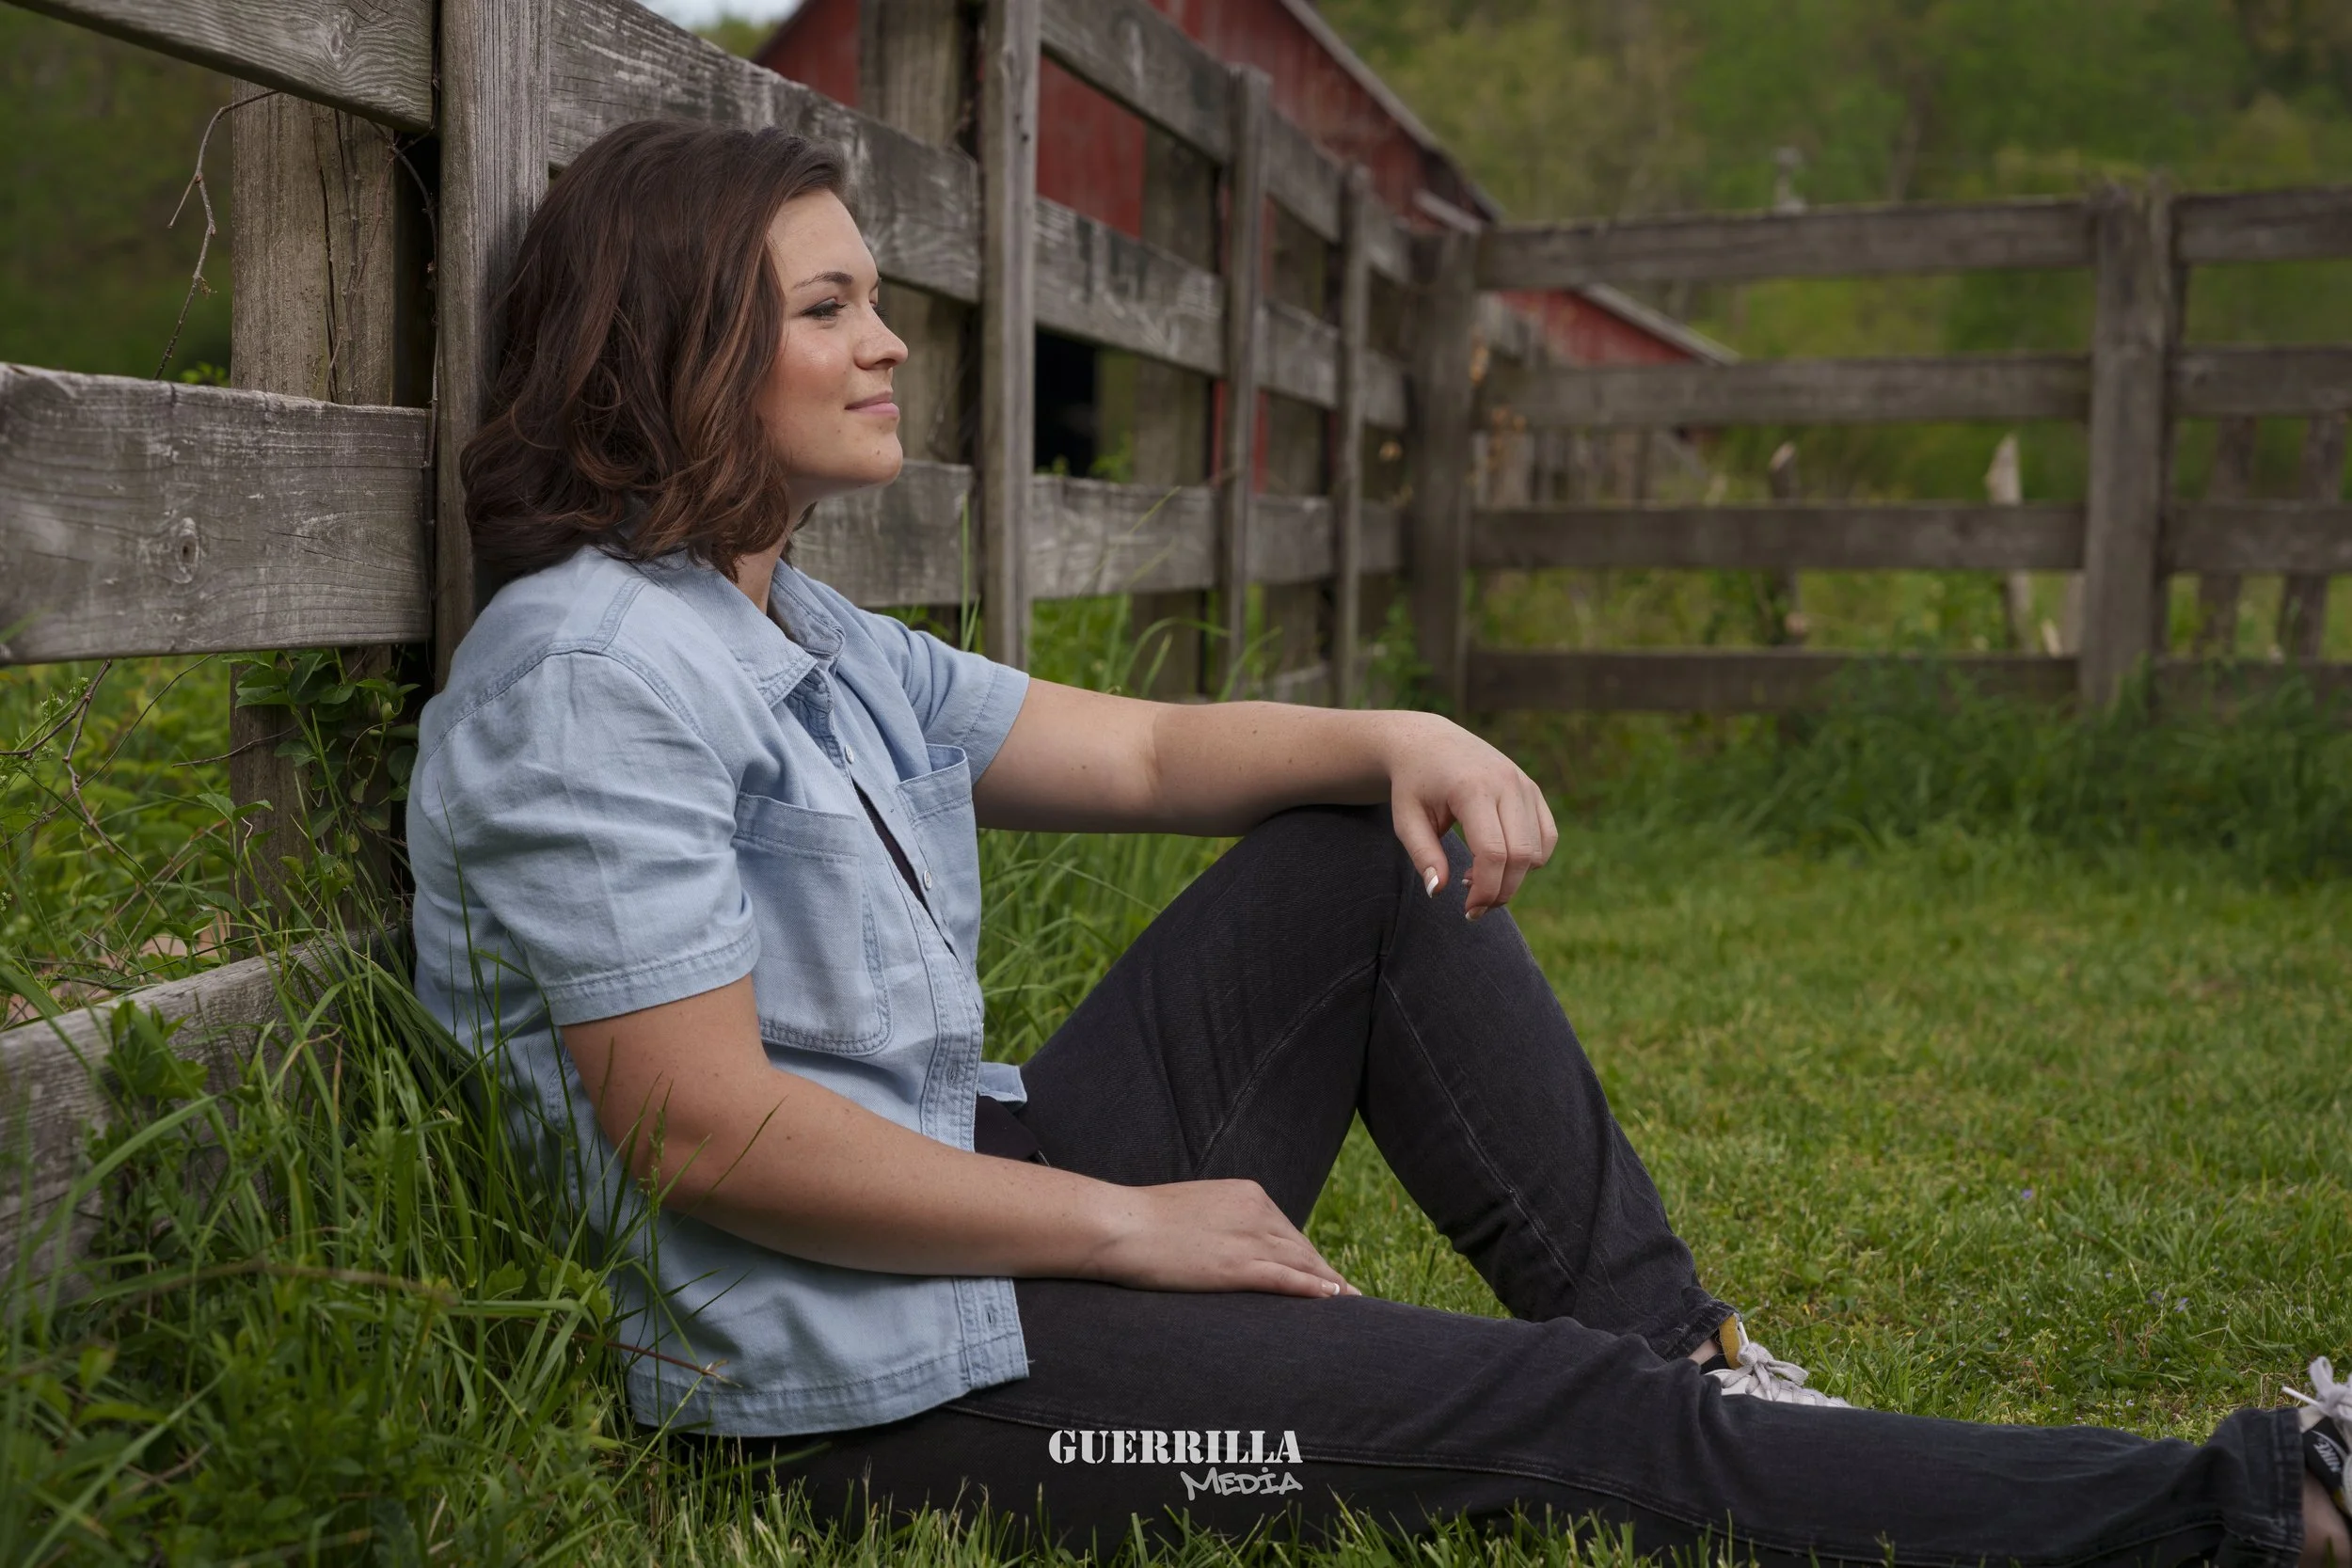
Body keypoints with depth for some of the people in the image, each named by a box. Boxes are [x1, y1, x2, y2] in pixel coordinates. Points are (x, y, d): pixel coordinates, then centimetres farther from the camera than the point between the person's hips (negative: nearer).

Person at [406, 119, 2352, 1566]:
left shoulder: (802, 635, 12)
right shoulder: (587, 669, -17)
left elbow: (1141, 749, 13)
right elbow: (705, 1131, -24)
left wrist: (1406, 743, -7)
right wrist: (1129, 1227, -18)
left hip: (976, 1203, 9)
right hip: (877, 1377, -9)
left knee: (1375, 854, 5)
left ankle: (1684, 1349, 5)